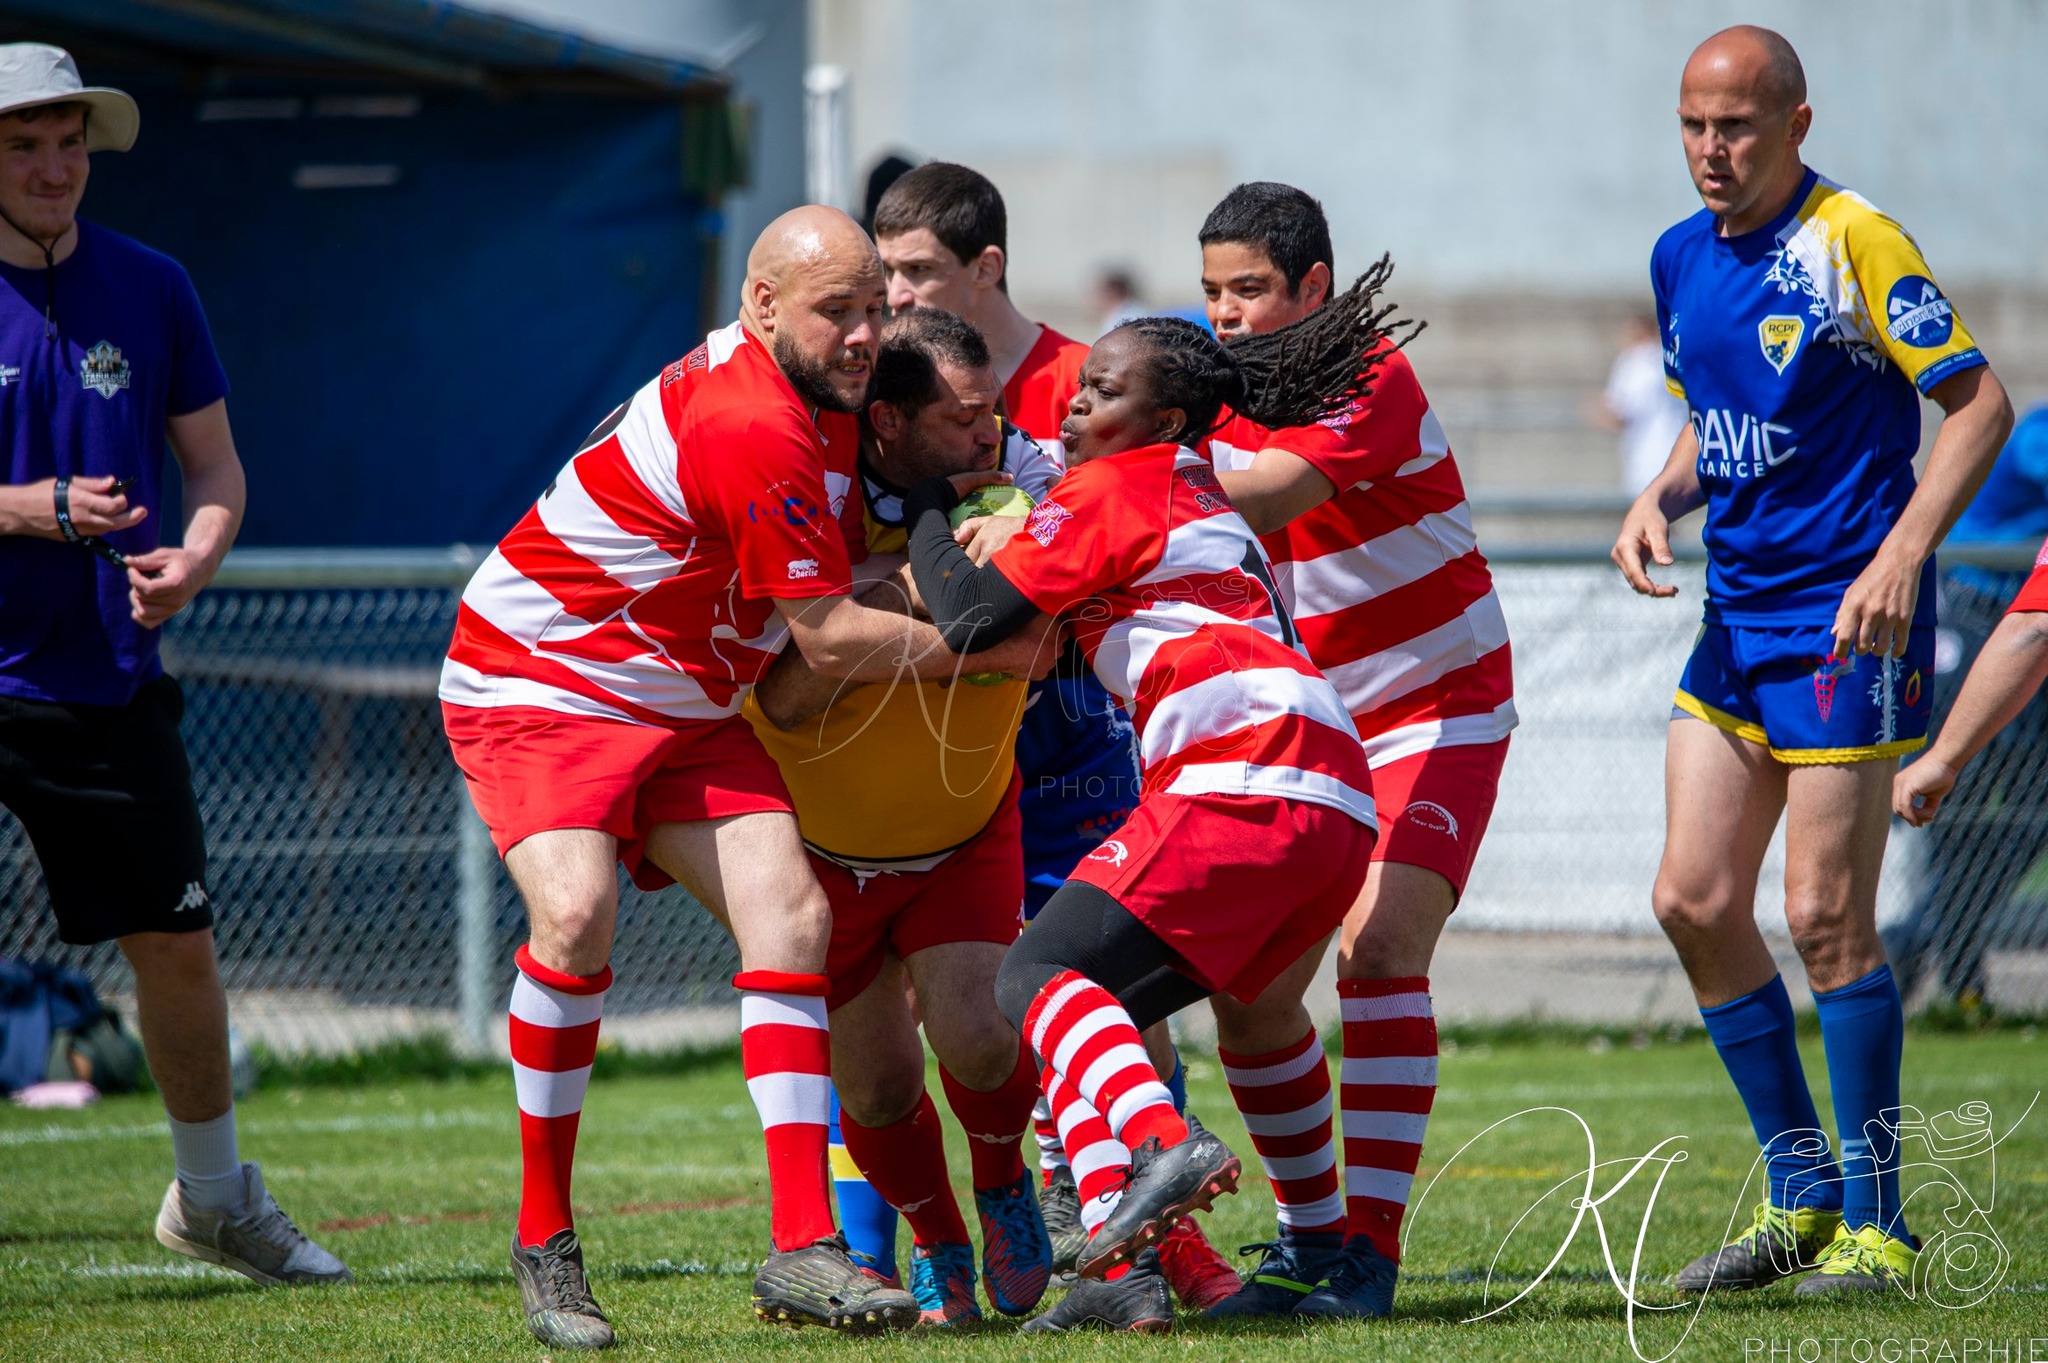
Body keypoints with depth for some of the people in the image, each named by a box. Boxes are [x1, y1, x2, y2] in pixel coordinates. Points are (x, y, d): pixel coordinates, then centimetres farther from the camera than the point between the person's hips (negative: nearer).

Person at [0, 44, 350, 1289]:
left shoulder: (150, 289, 6)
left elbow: (217, 466, 11)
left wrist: (193, 557, -10)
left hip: (109, 678, 4)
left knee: (178, 944, 8)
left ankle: (214, 1198, 28)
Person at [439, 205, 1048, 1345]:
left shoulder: (819, 404, 3)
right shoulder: (750, 425, -27)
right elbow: (832, 638, -22)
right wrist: (984, 650, -10)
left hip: (686, 713, 9)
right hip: (536, 686, -9)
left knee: (791, 912, -10)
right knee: (575, 912, -30)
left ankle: (803, 1248, -14)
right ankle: (546, 1240, -15)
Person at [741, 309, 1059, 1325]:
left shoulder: (1016, 474, -17)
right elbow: (784, 702, -26)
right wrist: (879, 600, -39)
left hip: (966, 830, 1)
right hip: (822, 846, -1)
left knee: (977, 1039, -19)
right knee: (877, 1086, -1)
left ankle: (1002, 1186, 15)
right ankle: (938, 1246, 28)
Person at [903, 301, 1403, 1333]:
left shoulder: (1111, 490, 2)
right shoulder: (1201, 494, 30)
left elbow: (971, 616, -3)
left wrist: (925, 509, 12)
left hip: (1247, 776, -9)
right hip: (1334, 808, 9)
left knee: (1037, 978, -10)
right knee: (1090, 1012, 10)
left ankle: (1164, 1143, -35)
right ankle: (1124, 1269, -4)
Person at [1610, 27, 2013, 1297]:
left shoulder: (1853, 241, -13)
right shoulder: (1682, 258, 9)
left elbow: (1982, 402, -13)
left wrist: (1903, 552, -23)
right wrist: (1660, 502, 2)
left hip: (1849, 620, -7)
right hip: (1738, 618, 7)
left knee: (1826, 919, -6)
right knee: (1694, 899, 3)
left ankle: (1876, 1223, 5)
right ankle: (1800, 1192, 16)